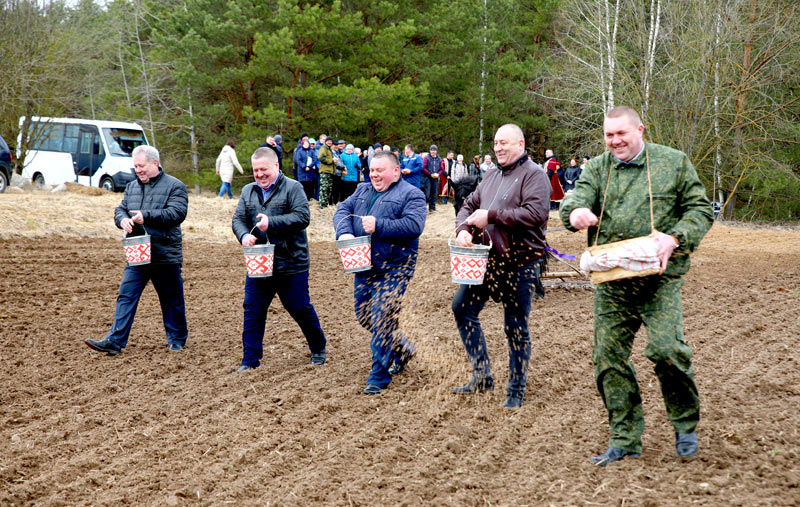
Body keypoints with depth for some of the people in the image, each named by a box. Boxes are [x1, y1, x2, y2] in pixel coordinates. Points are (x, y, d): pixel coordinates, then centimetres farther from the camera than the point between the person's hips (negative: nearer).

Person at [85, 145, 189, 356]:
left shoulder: (174, 186, -4)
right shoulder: (131, 187, 15)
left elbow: (177, 213, -17)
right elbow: (120, 210, 16)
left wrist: (146, 216, -23)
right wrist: (123, 219, -10)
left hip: (166, 255, -5)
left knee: (172, 300, 8)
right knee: (126, 296, -4)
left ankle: (177, 338, 24)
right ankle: (115, 340, -6)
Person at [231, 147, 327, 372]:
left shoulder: (292, 188, -6)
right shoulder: (248, 191, 12)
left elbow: (303, 217, -16)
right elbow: (238, 219, 8)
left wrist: (271, 223, -25)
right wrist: (244, 235, -15)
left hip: (291, 264, -4)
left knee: (301, 309, 6)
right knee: (252, 311, 3)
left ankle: (318, 349, 28)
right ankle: (250, 360, 10)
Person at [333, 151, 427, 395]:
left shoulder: (411, 194, -5)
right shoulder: (363, 191, 16)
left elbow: (414, 225, -18)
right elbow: (342, 211, 7)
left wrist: (378, 226, -22)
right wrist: (344, 232, -14)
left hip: (393, 268, -7)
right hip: (364, 266, 8)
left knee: (381, 320, -10)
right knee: (363, 316, 15)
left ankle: (379, 377, 1)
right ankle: (402, 349, 37)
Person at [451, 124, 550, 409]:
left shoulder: (533, 176, -9)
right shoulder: (492, 176, 15)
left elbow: (536, 212, -23)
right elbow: (470, 205, 20)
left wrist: (491, 216, -21)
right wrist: (464, 229, -2)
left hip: (520, 262, -8)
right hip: (488, 258, 8)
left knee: (516, 329, 1)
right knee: (462, 307, 4)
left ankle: (516, 391, 14)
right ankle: (482, 376, 15)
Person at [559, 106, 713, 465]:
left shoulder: (674, 162, 7)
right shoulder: (597, 168, 13)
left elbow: (700, 208, 7)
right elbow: (577, 197, -3)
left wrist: (676, 238, -12)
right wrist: (575, 211, -28)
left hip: (659, 278, -3)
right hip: (610, 280, 3)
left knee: (667, 350, -16)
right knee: (609, 357, 2)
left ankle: (685, 424, 10)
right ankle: (624, 440, 14)